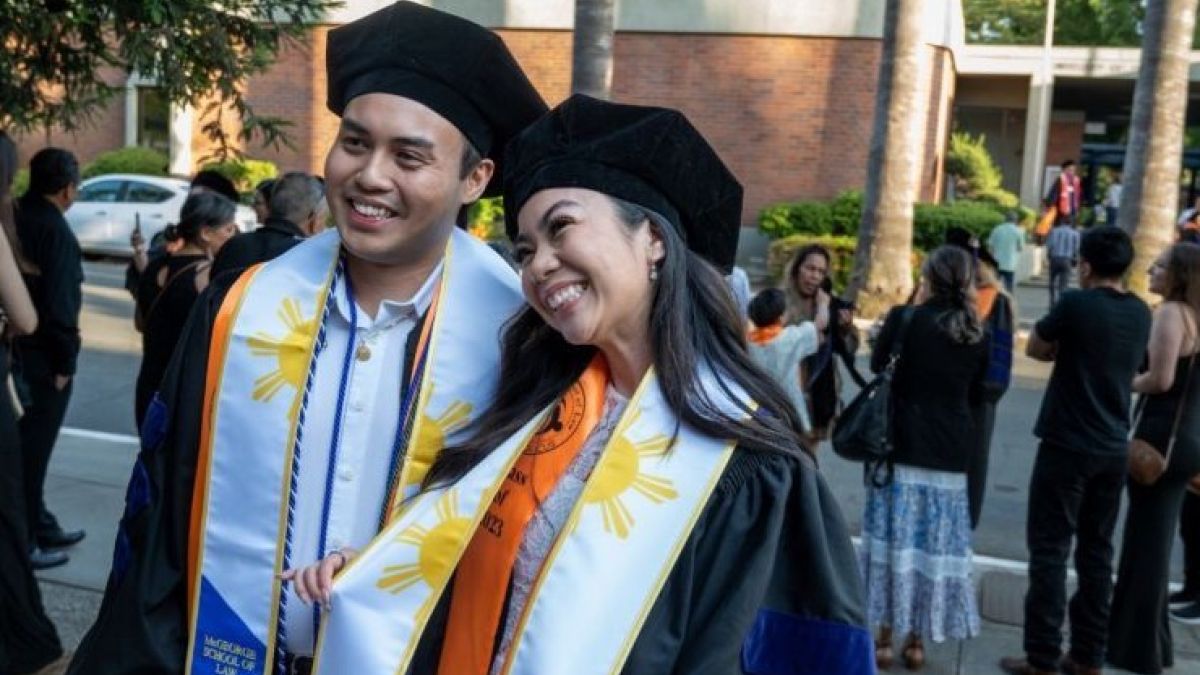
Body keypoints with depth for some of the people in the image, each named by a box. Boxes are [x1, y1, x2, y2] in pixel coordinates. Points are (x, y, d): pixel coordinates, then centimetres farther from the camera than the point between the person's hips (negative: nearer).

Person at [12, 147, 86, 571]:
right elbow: (59, 303, -21)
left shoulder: (17, 217, 8)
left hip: (18, 350, 9)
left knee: (28, 446, 17)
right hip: (41, 356, -9)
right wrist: (64, 360, -14)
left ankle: (40, 527, 30)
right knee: (32, 449, 0)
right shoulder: (55, 230, -18)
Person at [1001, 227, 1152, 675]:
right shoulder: (1140, 313, 7)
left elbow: (1035, 349, -1)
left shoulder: (1077, 303, -13)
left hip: (1068, 445, -6)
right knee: (1096, 551, 12)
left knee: (1050, 550, 0)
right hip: (1114, 448, 6)